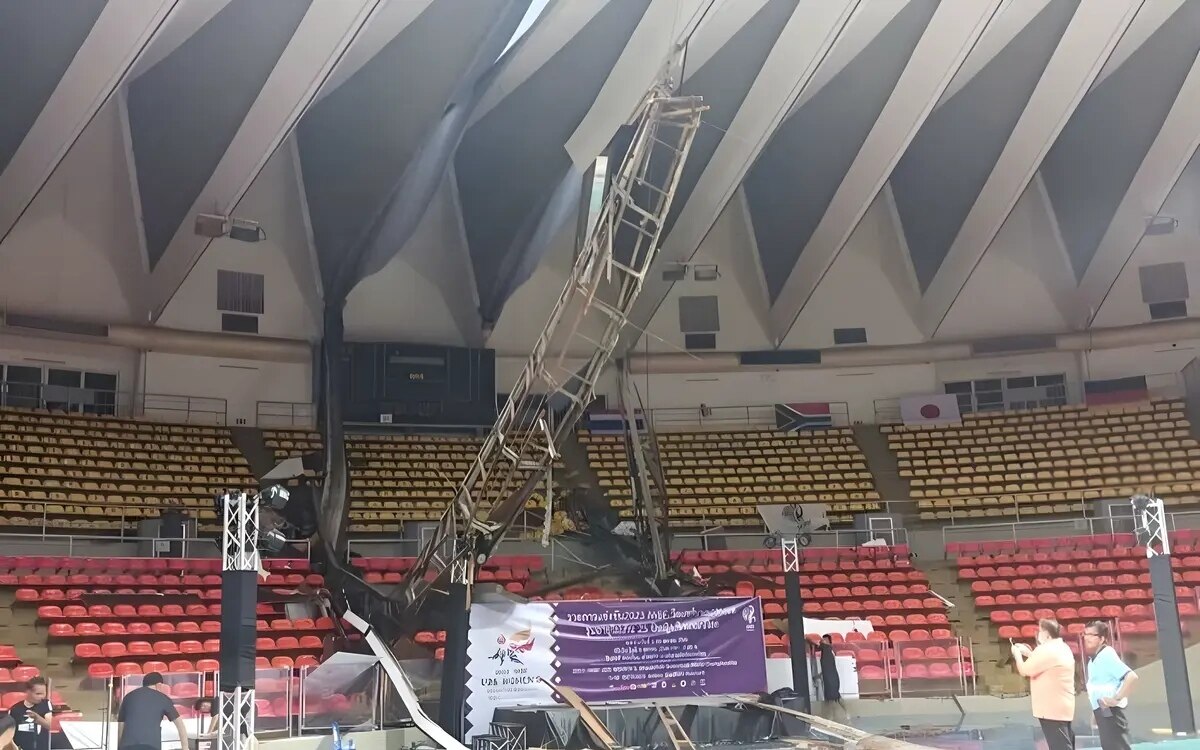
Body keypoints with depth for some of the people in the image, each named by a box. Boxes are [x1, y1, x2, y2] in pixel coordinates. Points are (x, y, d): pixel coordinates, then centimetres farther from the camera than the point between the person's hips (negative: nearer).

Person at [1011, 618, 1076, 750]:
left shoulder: (1047, 650, -20)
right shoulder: (1062, 648, 12)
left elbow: (1024, 671, -15)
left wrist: (1017, 654, 1)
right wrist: (1028, 653, 21)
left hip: (1051, 708, -10)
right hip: (1062, 706, 10)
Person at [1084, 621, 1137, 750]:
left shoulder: (1107, 655, -16)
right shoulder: (1094, 659, 11)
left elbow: (1132, 677, -27)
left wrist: (1117, 699, -22)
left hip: (1110, 713, -10)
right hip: (1102, 713, 10)